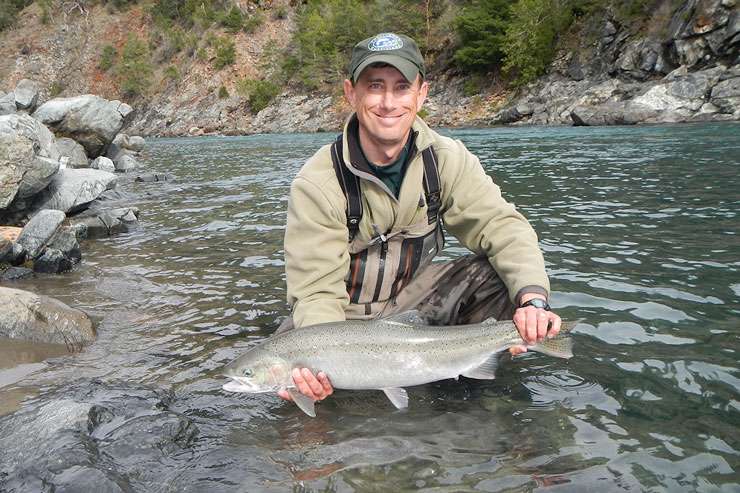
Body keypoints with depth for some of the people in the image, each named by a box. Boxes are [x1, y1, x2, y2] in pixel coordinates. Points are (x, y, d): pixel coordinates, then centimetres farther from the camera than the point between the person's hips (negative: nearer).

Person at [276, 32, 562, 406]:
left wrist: (533, 298, -36)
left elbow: (501, 226, -17)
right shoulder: (316, 185, -23)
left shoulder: (446, 159, -12)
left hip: (413, 298, 3)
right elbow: (317, 290, -24)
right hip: (343, 315, -2)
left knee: (505, 273, -19)